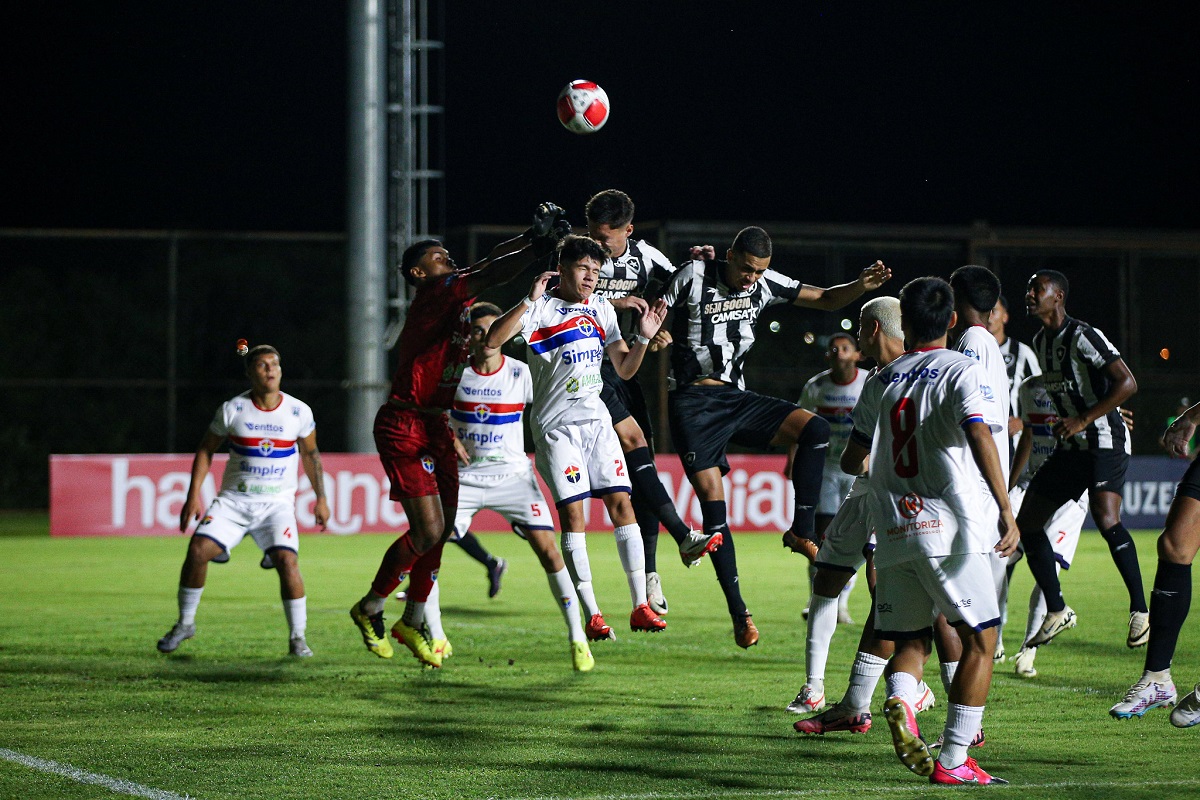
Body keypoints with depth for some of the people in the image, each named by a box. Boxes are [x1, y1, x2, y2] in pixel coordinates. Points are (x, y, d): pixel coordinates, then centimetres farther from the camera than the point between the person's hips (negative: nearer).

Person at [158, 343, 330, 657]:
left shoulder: (299, 412, -1)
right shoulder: (232, 410, -3)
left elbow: (310, 454, 14)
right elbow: (206, 450, 7)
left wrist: (321, 498, 11)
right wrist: (193, 495, 0)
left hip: (277, 503, -1)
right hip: (234, 500, 1)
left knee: (287, 561, -21)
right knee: (198, 550, -15)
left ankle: (297, 638, -6)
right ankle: (185, 623, 6)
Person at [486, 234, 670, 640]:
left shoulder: (601, 308, 12)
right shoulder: (541, 308, -6)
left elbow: (624, 367, 15)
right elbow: (493, 340, -22)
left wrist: (643, 338, -2)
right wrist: (529, 301, -29)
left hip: (596, 420, 5)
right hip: (556, 424, -5)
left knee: (621, 504, -3)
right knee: (572, 512, -10)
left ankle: (640, 607, 2)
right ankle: (592, 615, -7)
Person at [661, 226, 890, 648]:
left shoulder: (765, 283, 3)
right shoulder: (694, 276, -10)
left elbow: (826, 299, 10)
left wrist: (863, 285, -7)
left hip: (735, 398, 5)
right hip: (692, 403, -5)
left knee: (815, 428, -17)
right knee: (712, 501, -10)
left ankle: (802, 532, -7)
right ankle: (738, 613, -5)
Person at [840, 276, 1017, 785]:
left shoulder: (882, 381, 12)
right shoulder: (963, 372, -2)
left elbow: (851, 461, 17)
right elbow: (980, 437, -19)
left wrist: (857, 460, 41)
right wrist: (1006, 512, -22)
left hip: (893, 531, 4)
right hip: (948, 525, -4)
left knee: (911, 641, 13)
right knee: (979, 640, 5)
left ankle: (899, 701, -21)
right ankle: (953, 760, -4)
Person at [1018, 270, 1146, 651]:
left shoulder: (1083, 337, -16)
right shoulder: (1040, 342, 11)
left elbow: (1127, 383, -21)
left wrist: (1083, 420, -23)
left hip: (1105, 441, -9)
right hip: (1070, 447, 9)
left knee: (1106, 520, -26)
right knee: (1027, 522, 5)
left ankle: (1140, 609, -16)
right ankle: (1057, 612, 14)